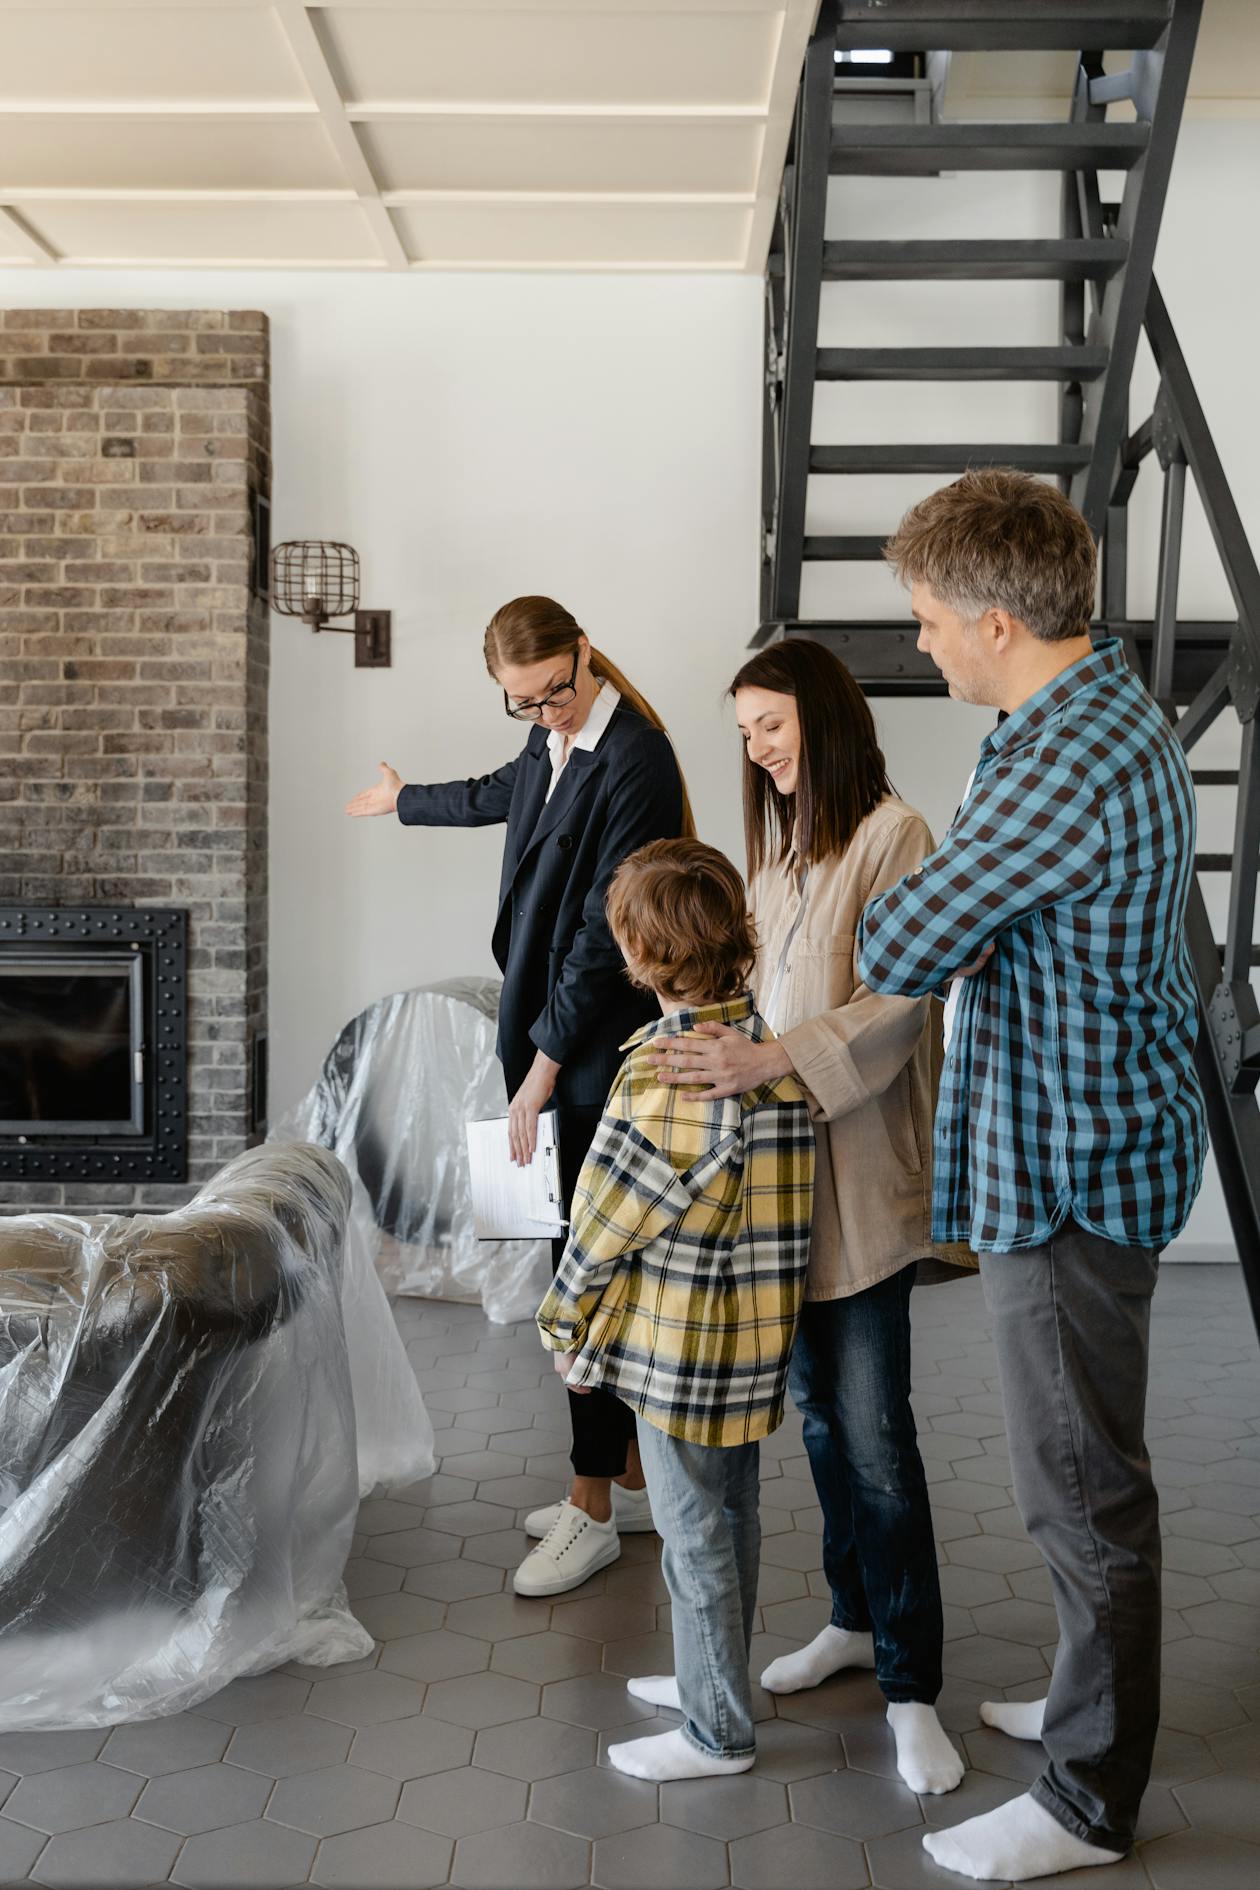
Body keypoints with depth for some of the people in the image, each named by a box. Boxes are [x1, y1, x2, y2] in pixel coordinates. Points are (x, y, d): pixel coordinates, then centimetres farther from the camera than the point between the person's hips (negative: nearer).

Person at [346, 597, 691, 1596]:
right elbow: (502, 795, 35)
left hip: (605, 1047, -9)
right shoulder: (553, 744, 11)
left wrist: (545, 1060, -17)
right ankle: (632, 1476, 24)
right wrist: (403, 801, 54)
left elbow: (606, 929, -19)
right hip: (554, 1034, 9)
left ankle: (593, 1508, 8)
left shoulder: (635, 758, -16)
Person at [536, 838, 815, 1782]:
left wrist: (567, 1307, -3)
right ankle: (715, 1680, 38)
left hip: (679, 1337, -9)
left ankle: (716, 1731, 19)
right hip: (751, 1335, 9)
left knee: (693, 1531, 5)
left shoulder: (672, 1064, -23)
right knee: (731, 1513, 21)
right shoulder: (768, 1043, 2)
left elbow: (617, 1201, -16)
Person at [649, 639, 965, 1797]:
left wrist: (775, 1060, -31)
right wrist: (726, 1059, 0)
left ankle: (911, 1686, 7)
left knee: (872, 1431, -5)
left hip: (858, 1176, -7)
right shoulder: (780, 848, 15)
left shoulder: (892, 836, -9)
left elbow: (896, 1001, -20)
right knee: (819, 1409, 15)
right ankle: (855, 1620, 31)